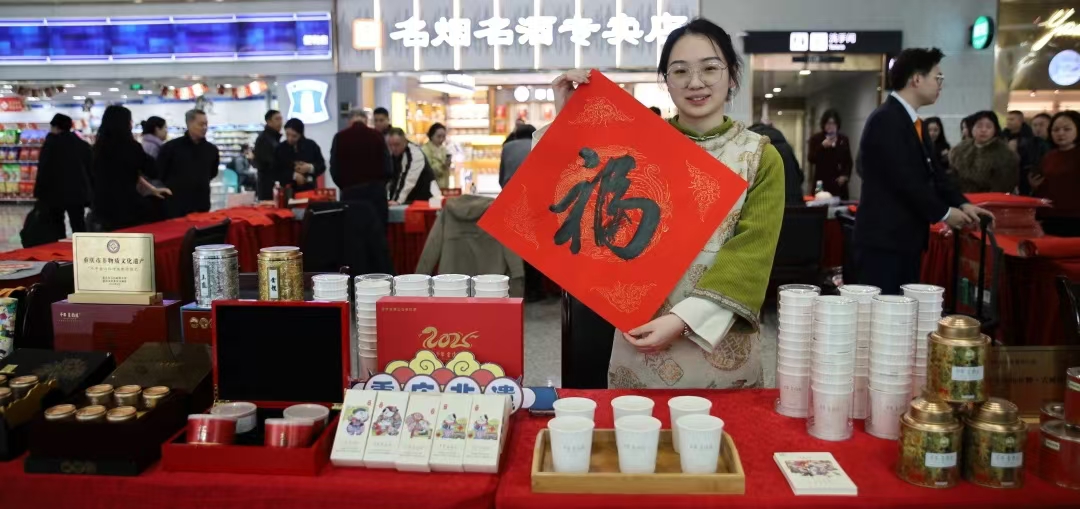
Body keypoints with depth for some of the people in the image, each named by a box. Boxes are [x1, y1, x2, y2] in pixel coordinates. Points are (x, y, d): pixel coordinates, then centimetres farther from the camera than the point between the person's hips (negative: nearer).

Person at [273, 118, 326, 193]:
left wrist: (310, 168, -13)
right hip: (288, 191, -1)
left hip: (309, 190, 1)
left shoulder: (311, 145, 5)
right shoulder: (280, 149, 2)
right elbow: (276, 172, -3)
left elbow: (322, 166, 7)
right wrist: (294, 175, -16)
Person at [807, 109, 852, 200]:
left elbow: (849, 161, 13)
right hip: (822, 182, -3)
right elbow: (811, 159, -7)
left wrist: (845, 175, -3)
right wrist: (823, 146, -17)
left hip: (839, 183, 3)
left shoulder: (844, 140, 12)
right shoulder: (816, 139, 4)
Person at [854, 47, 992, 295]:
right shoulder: (886, 120, -16)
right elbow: (905, 179, -20)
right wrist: (944, 213, -10)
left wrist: (961, 203, 3)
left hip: (905, 237, 10)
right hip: (884, 239, -10)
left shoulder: (911, 121, 16)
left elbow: (931, 170, 16)